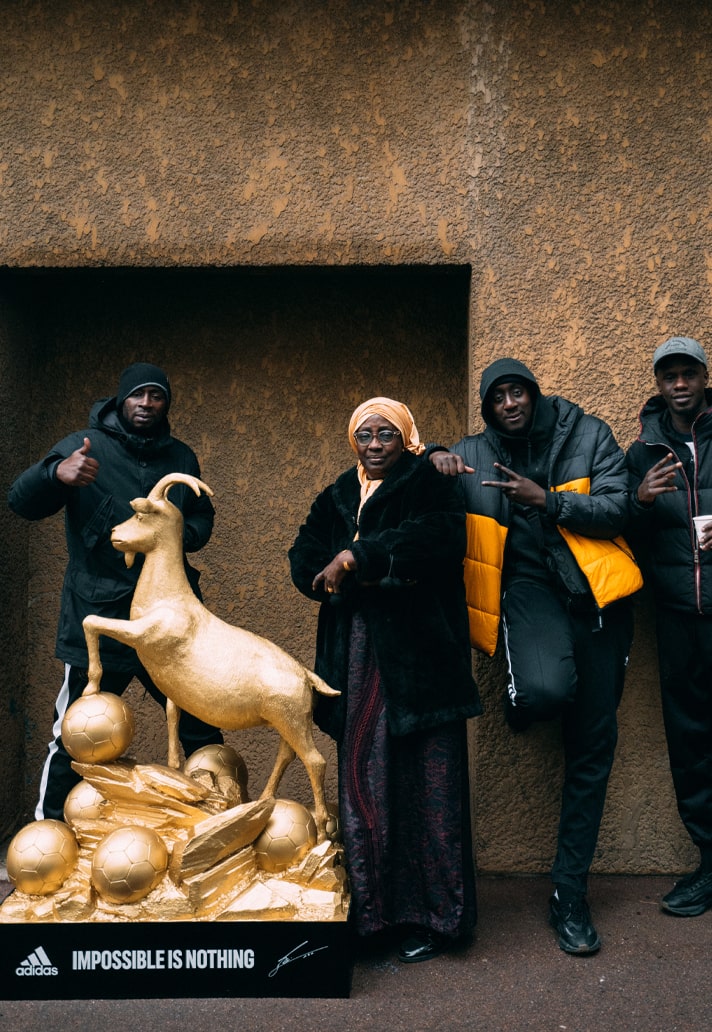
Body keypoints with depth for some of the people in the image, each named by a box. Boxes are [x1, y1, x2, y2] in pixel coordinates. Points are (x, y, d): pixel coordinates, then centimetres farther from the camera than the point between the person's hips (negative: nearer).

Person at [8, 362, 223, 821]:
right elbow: (22, 502, -11)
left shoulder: (181, 456, 12)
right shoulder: (85, 446, -1)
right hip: (99, 618, -4)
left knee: (202, 730, 11)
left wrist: (182, 534, -3)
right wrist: (56, 473, -35)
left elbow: (204, 516, 22)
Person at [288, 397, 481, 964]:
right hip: (357, 658, 4)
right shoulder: (338, 498, 20)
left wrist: (357, 557, -18)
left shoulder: (430, 484, 5)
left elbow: (439, 538, -15)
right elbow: (305, 559, 6)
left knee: (426, 782, -3)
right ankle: (375, 911, 11)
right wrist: (382, 572, -10)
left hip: (419, 654, -4)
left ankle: (434, 915, 7)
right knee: (364, 781, 1)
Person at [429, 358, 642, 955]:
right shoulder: (475, 454, 8)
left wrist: (546, 499, -16)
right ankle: (521, 698, 8)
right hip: (528, 586, 0)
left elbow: (620, 508, -5)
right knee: (547, 688, -35)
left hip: (593, 592, 1)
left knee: (593, 747, 3)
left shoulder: (587, 435, 3)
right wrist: (433, 456, -3)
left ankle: (570, 896, 17)